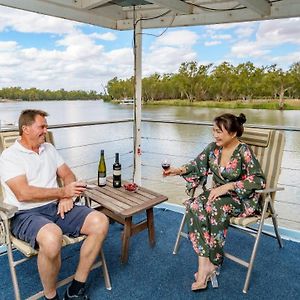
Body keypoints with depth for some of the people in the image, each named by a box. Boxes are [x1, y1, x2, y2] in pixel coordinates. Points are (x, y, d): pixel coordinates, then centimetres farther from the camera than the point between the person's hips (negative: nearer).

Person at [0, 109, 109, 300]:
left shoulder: (49, 149, 17)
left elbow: (68, 175, 15)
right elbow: (23, 193, -16)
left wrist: (67, 196, -6)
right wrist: (63, 192, -14)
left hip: (57, 207, 6)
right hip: (26, 214, -6)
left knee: (100, 222, -16)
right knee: (52, 237, -39)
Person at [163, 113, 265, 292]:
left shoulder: (243, 151, -16)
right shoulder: (213, 148, 0)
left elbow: (259, 180, -22)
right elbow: (197, 165, 6)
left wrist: (227, 186, -29)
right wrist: (179, 170, -14)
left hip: (243, 198, -5)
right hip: (219, 194, 5)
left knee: (215, 207, -35)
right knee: (194, 205, -25)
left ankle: (212, 262, -14)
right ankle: (204, 264, -25)